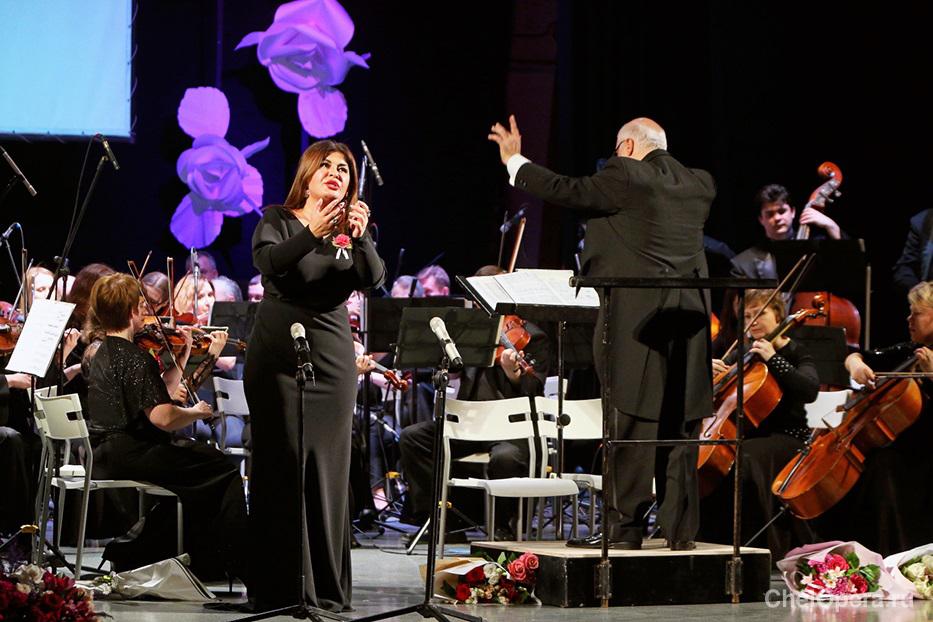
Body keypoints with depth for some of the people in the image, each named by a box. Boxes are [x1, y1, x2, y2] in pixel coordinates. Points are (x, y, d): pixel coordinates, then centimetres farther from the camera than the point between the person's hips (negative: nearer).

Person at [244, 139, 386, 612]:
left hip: (331, 361, 3)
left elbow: (374, 278, -8)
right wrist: (312, 235, -32)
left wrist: (360, 237, -26)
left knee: (327, 470, 1)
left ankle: (327, 587, 6)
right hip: (278, 357, -3)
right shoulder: (278, 220, 2)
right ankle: (277, 586, -2)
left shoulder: (350, 231, 9)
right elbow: (268, 262, -18)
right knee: (281, 466, -4)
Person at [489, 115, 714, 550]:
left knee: (629, 425, -3)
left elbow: (565, 191, -5)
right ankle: (680, 527, 9)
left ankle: (623, 526, -3)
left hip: (637, 318, -6)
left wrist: (515, 161, 8)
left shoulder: (625, 176, -8)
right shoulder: (699, 184, 11)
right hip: (689, 319, 6)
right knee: (679, 428, 8)